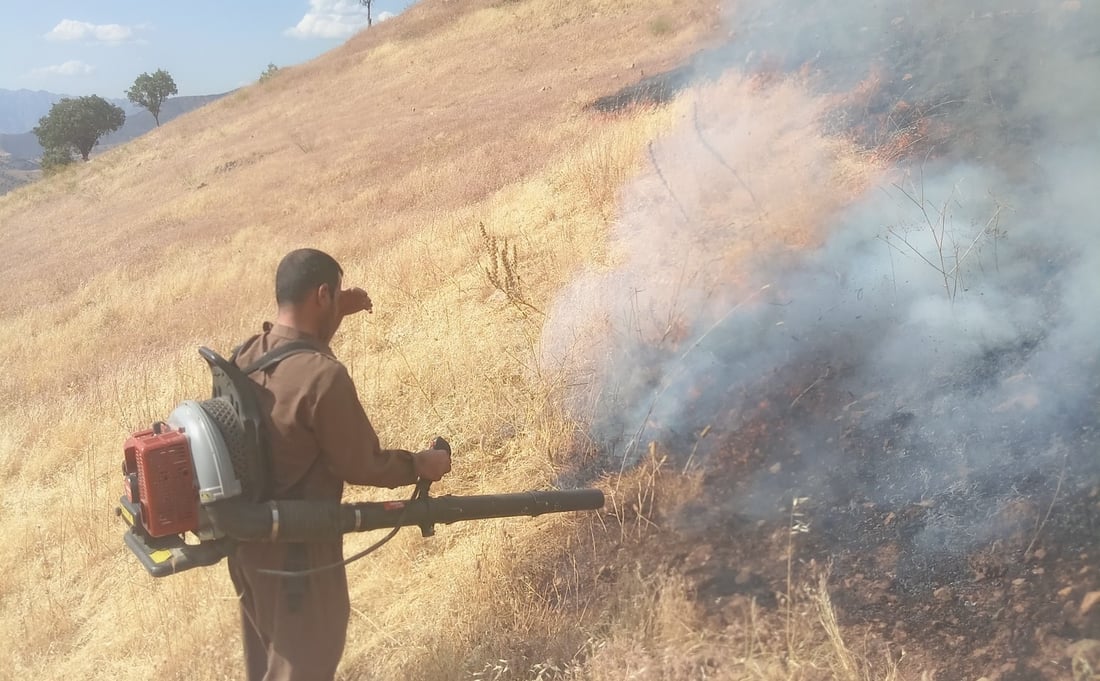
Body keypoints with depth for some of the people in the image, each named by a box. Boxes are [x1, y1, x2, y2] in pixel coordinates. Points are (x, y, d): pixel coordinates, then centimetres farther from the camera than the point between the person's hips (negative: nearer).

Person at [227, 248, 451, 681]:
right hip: (296, 550, -8)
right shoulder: (323, 376, -27)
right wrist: (419, 465, -1)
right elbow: (361, 465, -18)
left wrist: (336, 316, 17)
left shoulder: (246, 355, -2)